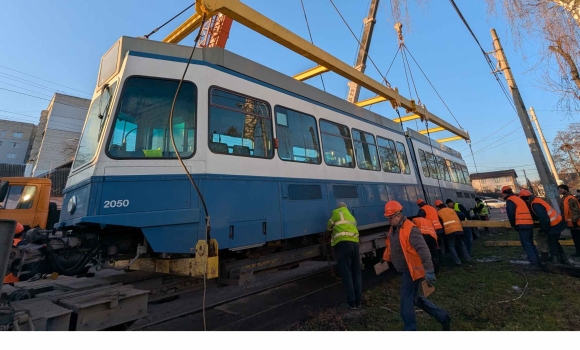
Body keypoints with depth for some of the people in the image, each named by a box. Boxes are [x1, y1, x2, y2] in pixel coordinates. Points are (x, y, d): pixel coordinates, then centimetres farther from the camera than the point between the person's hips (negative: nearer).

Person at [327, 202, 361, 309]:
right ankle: (358, 301, 17)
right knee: (356, 273, 12)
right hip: (355, 242, 7)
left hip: (343, 243, -6)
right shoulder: (351, 217, 31)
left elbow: (329, 226, 16)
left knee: (346, 274, -2)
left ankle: (351, 302, 2)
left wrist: (331, 230, 38)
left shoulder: (337, 212, 12)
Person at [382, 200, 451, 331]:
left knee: (406, 301, -1)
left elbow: (423, 250, -29)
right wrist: (385, 259, 24)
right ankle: (443, 317, 35)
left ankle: (410, 329, 15)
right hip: (406, 270, 9)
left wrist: (428, 271, -33)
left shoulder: (410, 229, -23)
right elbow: (390, 247, 19)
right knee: (415, 298, 21)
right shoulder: (393, 228, 6)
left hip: (411, 270, -9)